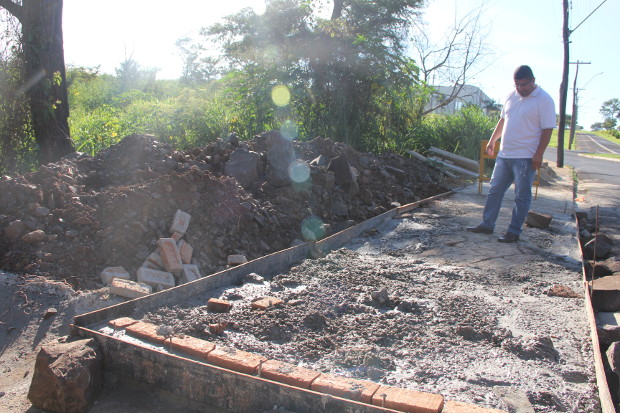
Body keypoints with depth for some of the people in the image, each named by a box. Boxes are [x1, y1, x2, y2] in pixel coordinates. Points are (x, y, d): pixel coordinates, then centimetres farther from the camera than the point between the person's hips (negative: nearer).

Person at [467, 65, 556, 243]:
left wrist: (538, 155, -19)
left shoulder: (544, 100, -10)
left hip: (525, 157, -7)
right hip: (504, 154, 7)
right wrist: (492, 141, 21)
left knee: (522, 196, 1)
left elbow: (547, 130, -14)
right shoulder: (512, 96, 10)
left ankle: (514, 232, 8)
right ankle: (487, 224, 21)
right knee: (494, 190, 11)